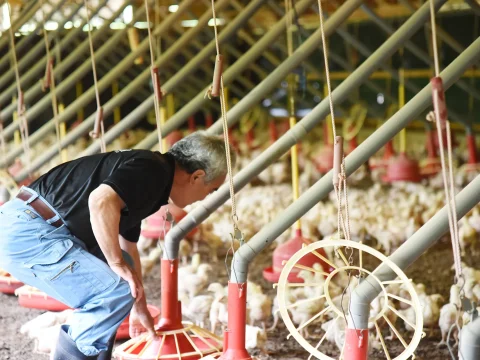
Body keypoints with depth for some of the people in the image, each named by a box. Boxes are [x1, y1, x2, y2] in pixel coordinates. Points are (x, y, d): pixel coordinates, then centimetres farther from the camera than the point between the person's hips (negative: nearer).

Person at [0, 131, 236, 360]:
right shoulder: (153, 169, -11)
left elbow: (127, 247, 33)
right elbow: (101, 202, -30)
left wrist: (139, 309, 44)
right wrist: (117, 262, -16)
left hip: (23, 227, 11)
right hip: (28, 232, -11)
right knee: (116, 292, -14)